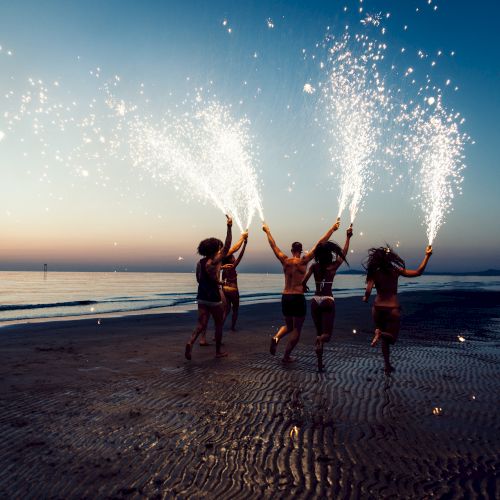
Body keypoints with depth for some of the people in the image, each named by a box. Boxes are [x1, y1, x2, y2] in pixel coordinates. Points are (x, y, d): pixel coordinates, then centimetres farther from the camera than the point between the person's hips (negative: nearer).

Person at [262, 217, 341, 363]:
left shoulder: (285, 261, 2)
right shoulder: (304, 261, -7)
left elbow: (273, 245, 14)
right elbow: (320, 244, -6)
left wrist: (267, 231, 27)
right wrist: (332, 229, -2)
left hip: (285, 297, 5)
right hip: (298, 298, -4)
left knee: (288, 325, 22)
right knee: (296, 329, 9)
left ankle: (276, 337, -7)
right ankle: (287, 356, 8)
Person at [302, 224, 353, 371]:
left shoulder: (314, 266, -2)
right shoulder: (334, 266, -6)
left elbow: (303, 281, -6)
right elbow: (344, 252, 5)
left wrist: (304, 287, 18)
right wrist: (348, 237, 14)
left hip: (315, 301, 3)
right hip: (328, 301, -3)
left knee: (319, 332, 15)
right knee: (326, 334, -2)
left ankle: (320, 363, 11)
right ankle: (320, 341, -40)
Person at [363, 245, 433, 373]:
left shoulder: (374, 273, -9)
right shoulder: (396, 271, -7)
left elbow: (368, 291, -18)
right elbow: (418, 272, -3)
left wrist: (365, 298, 4)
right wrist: (427, 256, 3)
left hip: (378, 307, 1)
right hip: (393, 308, -1)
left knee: (384, 339, 19)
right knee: (392, 337, 12)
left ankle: (387, 365, 10)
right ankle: (380, 334, -22)